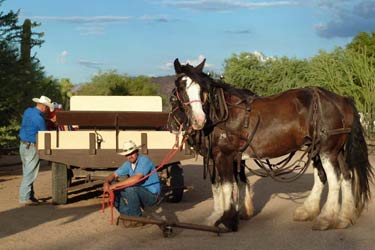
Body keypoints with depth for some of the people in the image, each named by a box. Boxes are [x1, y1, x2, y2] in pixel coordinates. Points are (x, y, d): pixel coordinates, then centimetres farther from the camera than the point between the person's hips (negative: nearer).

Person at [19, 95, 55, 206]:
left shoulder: (28, 111, 5)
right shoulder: (39, 119, -21)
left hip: (23, 145, 9)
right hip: (31, 148, -9)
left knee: (27, 173, 14)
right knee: (30, 174, -4)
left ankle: (30, 196, 20)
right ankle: (25, 198, -3)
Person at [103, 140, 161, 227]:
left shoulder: (144, 160, -21)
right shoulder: (128, 164, 5)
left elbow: (137, 178, -36)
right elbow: (114, 175, 8)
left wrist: (115, 185, -34)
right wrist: (106, 182, -17)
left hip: (151, 194, -8)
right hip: (138, 193, 8)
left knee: (130, 188, -35)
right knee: (114, 189, -3)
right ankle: (127, 215, 3)